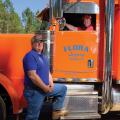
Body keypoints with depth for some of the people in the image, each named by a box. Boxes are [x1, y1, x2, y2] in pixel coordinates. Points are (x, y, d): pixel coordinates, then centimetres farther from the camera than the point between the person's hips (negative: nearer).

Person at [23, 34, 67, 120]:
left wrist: (51, 84, -1)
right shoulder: (30, 56, -19)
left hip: (46, 88, 9)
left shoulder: (43, 56, 12)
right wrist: (45, 88, -19)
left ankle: (56, 110, 25)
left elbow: (47, 72, 18)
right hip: (34, 91, -9)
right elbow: (32, 75, -26)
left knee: (63, 88, 19)